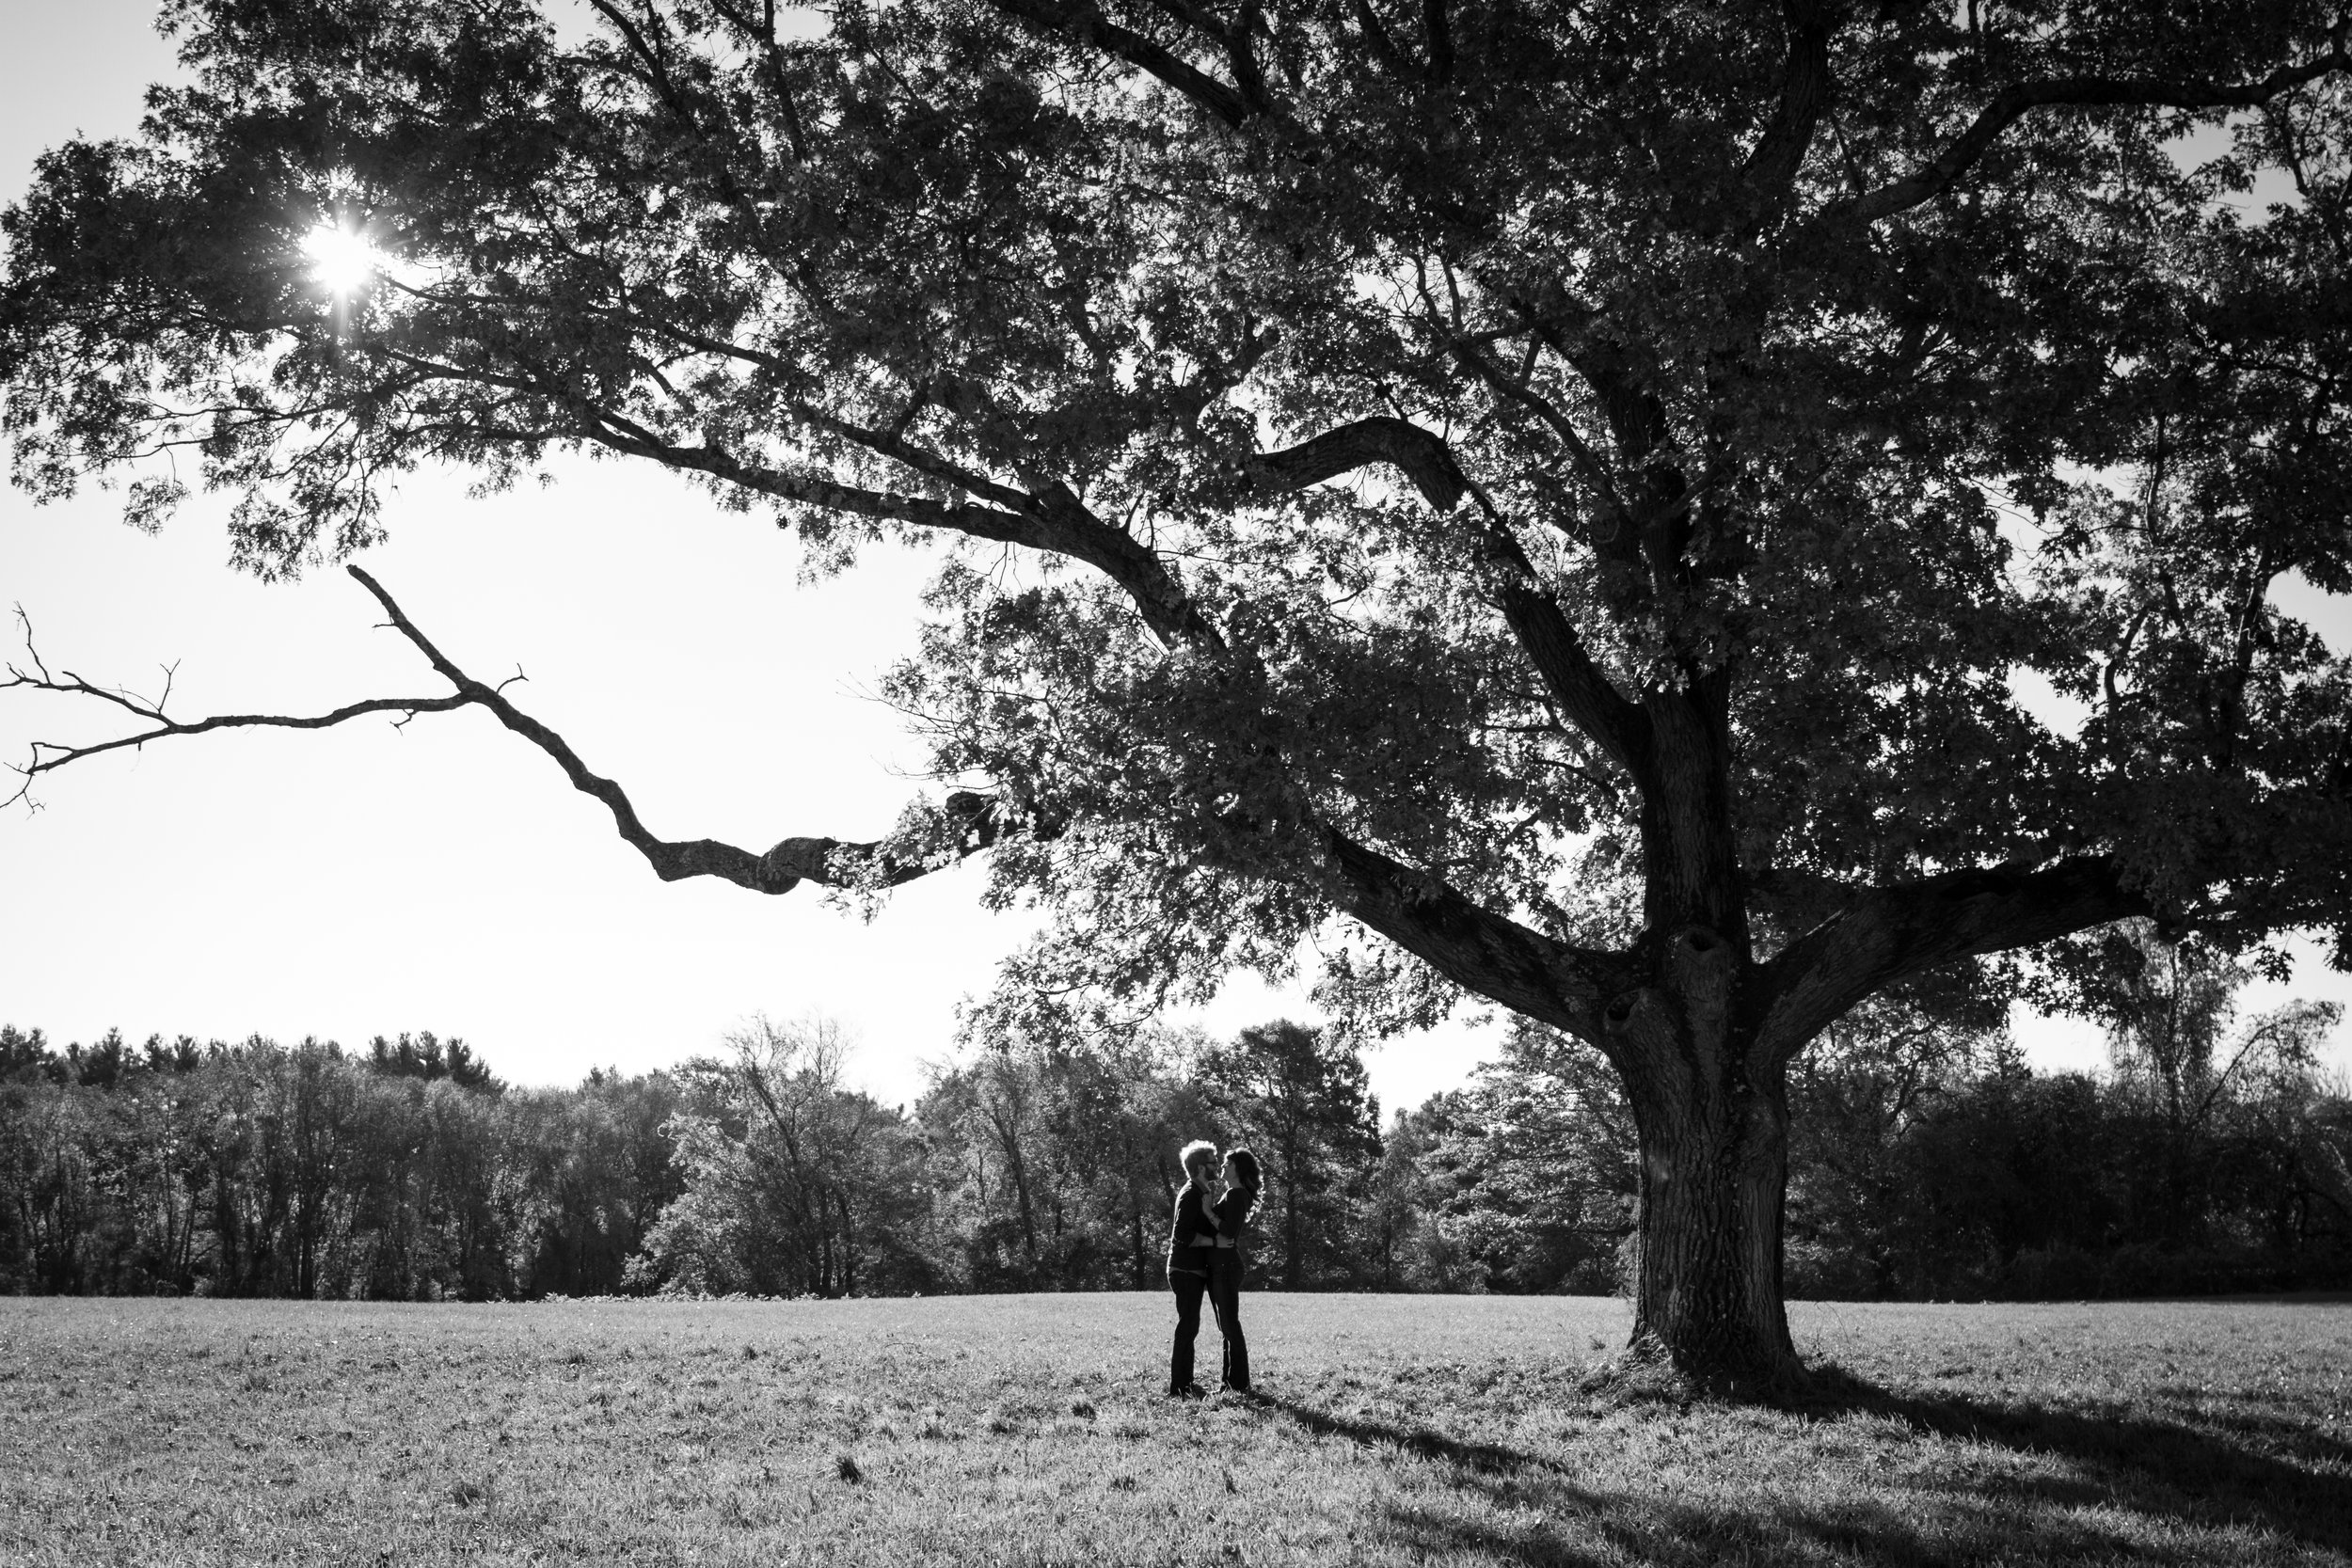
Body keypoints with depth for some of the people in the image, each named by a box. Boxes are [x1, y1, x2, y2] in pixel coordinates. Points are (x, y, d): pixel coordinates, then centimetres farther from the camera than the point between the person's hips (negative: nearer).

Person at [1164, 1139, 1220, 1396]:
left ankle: (1185, 1384, 19)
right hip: (1187, 1271, -10)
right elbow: (1183, 1235, -24)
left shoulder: (1197, 1192, 17)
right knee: (1187, 1328, -9)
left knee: (1188, 1327, 13)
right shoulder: (1191, 1194, -15)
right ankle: (1178, 1387, -8)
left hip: (1192, 1270, 10)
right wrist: (1214, 1241, -18)